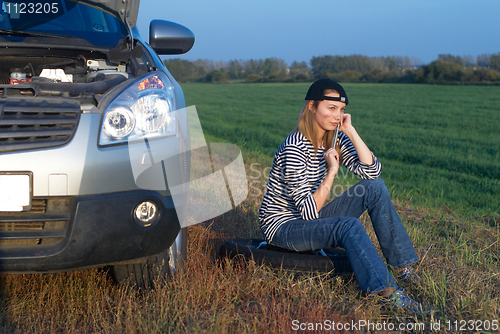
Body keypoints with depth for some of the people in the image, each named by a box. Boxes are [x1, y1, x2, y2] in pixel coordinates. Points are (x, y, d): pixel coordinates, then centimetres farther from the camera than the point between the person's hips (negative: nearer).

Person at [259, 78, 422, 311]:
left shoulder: (334, 139, 1)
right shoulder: (295, 148, -23)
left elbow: (372, 171, -9)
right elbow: (309, 211, -25)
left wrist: (350, 131, -14)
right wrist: (332, 172, -24)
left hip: (310, 221, 8)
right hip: (282, 226, -8)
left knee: (375, 187, -5)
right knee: (349, 226, -33)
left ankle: (402, 265, -3)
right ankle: (389, 293, -34)